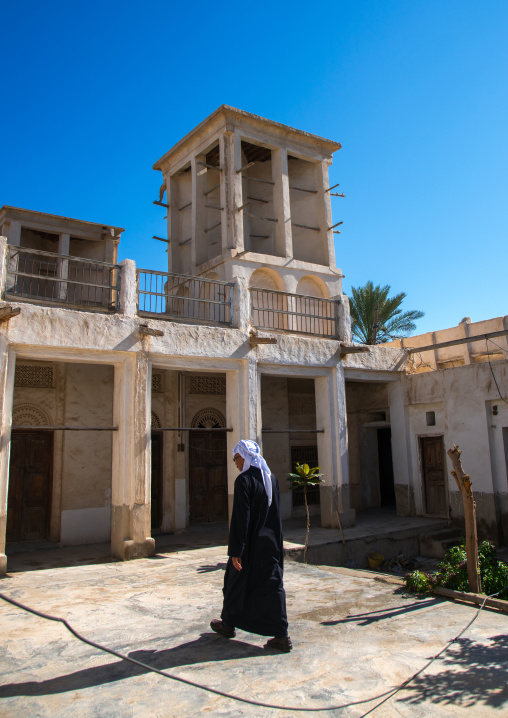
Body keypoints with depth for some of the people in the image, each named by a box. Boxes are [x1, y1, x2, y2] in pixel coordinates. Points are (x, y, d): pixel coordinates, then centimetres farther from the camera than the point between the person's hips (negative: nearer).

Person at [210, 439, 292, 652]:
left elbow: (240, 518, -20)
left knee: (236, 582, 14)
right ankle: (281, 635, 6)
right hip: (271, 543, 6)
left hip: (251, 544, -6)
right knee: (272, 584, 8)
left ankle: (228, 624, 33)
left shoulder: (244, 480, -17)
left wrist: (235, 550, -16)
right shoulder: (271, 478, 5)